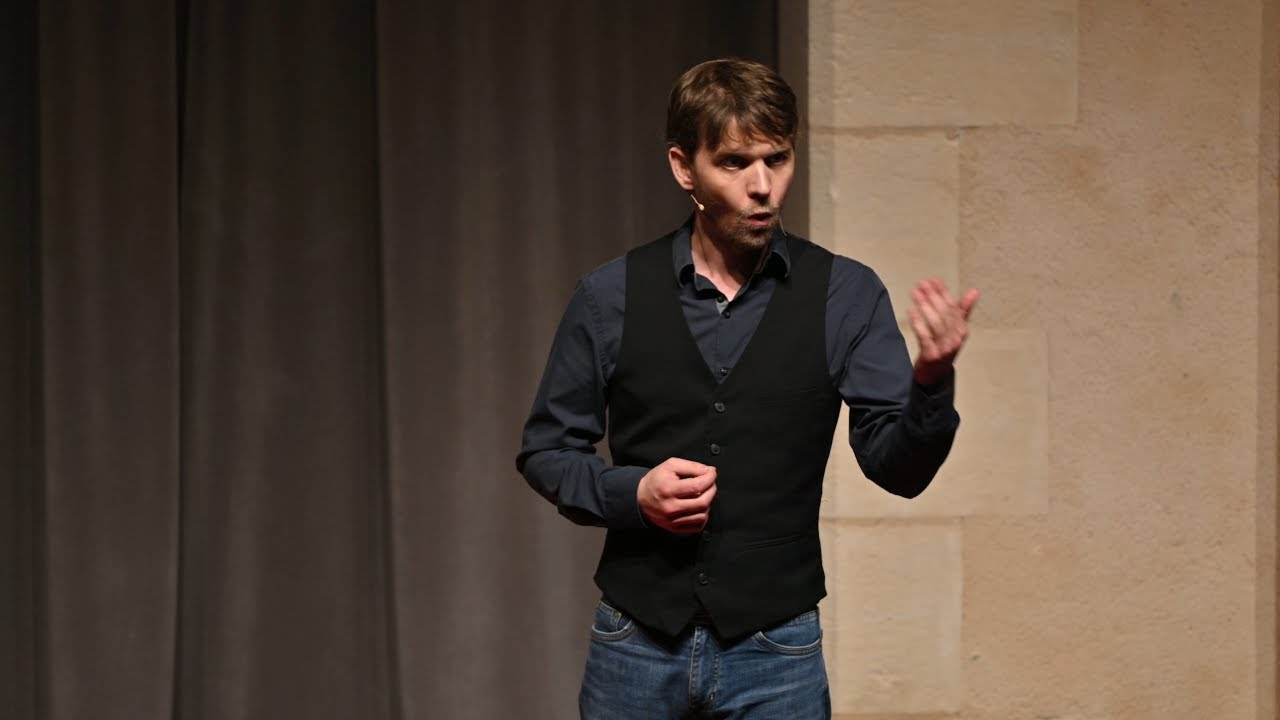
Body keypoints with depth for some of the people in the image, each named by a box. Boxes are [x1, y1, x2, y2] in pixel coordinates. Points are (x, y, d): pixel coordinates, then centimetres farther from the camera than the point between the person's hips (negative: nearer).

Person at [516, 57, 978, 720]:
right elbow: (544, 451, 7)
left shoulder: (844, 295, -2)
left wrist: (931, 382, -27)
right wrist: (630, 492, -11)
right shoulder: (612, 297, -1)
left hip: (775, 652, 0)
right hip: (636, 643, 1)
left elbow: (898, 468, -8)